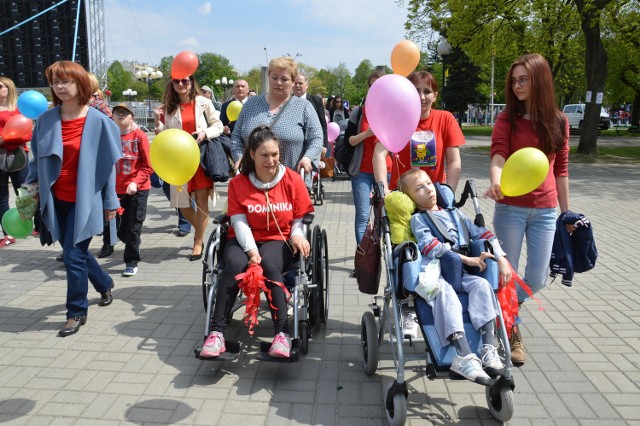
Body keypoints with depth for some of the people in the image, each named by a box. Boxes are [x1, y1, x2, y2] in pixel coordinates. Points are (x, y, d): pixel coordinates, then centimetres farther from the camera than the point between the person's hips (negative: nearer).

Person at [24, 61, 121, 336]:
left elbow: (107, 163, -4)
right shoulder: (46, 120, 1)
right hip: (56, 200, 5)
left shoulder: (97, 121, -9)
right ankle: (105, 285, 43)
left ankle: (77, 312, 16)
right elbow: (38, 157, 13)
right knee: (77, 252, 17)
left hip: (85, 200, -5)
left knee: (73, 256, -3)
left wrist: (110, 201, -2)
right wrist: (33, 184, 4)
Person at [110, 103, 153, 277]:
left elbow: (148, 166, -8)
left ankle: (132, 263, 15)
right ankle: (133, 248, 38)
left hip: (138, 190, -3)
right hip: (116, 189, 4)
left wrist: (136, 182, -19)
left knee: (133, 228, 2)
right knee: (119, 228, 10)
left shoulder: (139, 135, -7)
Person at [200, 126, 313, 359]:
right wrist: (251, 250, -22)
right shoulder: (238, 183, 1)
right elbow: (239, 222, -7)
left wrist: (297, 235, -19)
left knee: (269, 264, -35)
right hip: (245, 240, 1)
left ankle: (282, 334, -35)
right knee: (235, 264, -32)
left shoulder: (292, 180, 0)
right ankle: (217, 333, -29)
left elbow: (300, 219, 3)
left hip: (279, 240, -1)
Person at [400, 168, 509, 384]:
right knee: (445, 292, -35)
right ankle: (464, 357, -42)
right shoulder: (418, 219, 7)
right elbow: (431, 248, -10)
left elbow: (482, 233, 21)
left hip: (458, 273, 5)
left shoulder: (454, 214, 24)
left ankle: (489, 348, -24)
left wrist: (501, 258, 6)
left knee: (481, 285, -23)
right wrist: (466, 259, -13)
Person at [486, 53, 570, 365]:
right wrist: (496, 182, -39)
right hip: (510, 208, -3)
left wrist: (566, 211, 12)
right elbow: (498, 157, -18)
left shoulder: (558, 121, 5)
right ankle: (511, 331, 27)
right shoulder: (507, 120, -2)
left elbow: (560, 169, 10)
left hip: (545, 210, 3)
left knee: (537, 279, 7)